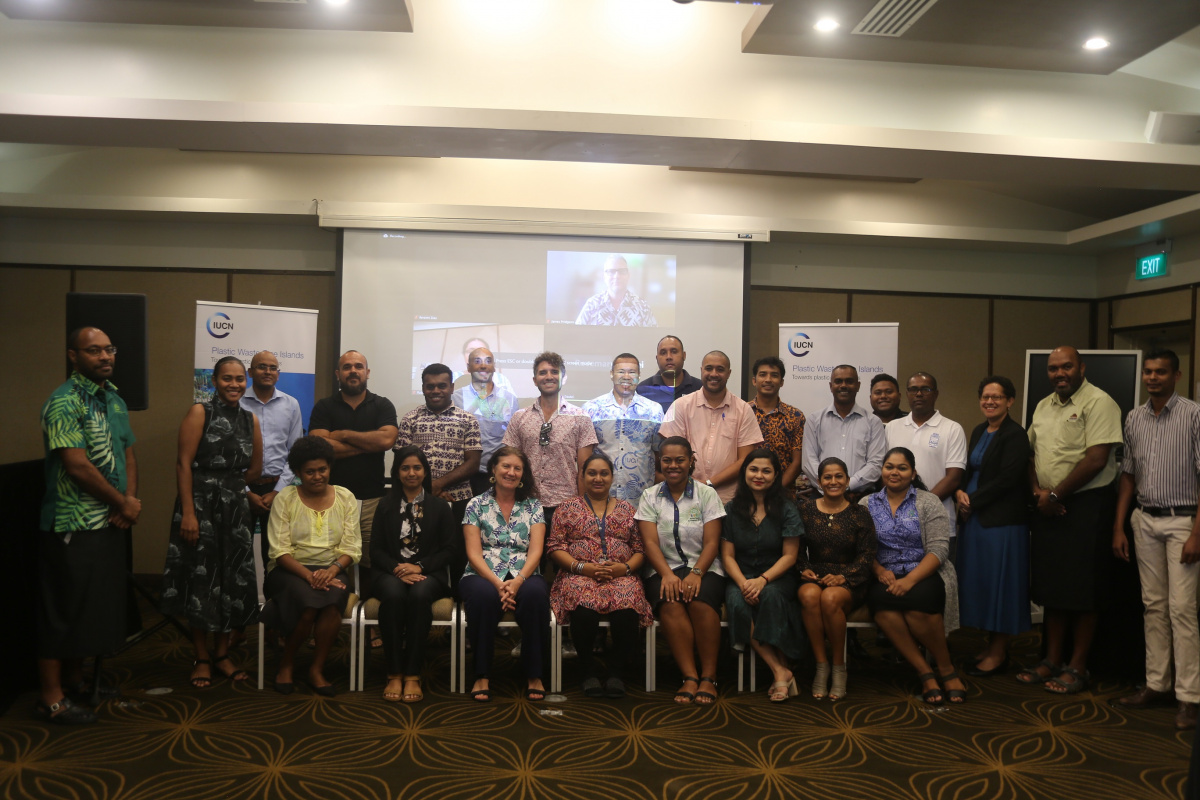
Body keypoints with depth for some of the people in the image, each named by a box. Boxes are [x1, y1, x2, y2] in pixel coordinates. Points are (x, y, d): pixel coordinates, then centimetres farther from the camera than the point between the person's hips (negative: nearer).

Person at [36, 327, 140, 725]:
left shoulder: (114, 400, 11)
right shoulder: (64, 403, -15)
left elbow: (128, 454, 13)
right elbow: (78, 467, -20)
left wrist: (130, 501, -3)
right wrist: (123, 503, -11)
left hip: (110, 523, 8)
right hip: (72, 525, -8)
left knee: (96, 605, 17)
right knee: (63, 609, 1)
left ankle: (75, 681, 32)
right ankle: (51, 698, 12)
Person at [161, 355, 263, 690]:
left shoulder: (250, 420, 8)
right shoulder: (200, 413, -6)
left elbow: (255, 468, 17)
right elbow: (183, 464, -13)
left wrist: (227, 485, 9)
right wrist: (188, 513, -19)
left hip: (235, 508, 5)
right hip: (200, 506, -5)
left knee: (233, 580, 8)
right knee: (201, 578, 2)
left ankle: (222, 653, 24)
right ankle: (201, 658, 16)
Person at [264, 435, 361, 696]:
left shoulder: (345, 497, 7)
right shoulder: (285, 498, 2)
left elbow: (352, 548, 2)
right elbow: (280, 550, -7)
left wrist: (332, 570, -19)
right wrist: (309, 575, -22)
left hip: (331, 570, 2)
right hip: (290, 570, -1)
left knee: (335, 597, -33)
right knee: (309, 602, -33)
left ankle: (317, 669, -13)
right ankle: (287, 663, -3)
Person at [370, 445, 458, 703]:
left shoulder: (440, 506, 15)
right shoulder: (386, 505, 18)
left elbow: (450, 550, 6)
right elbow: (377, 549, 9)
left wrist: (419, 566, -11)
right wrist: (397, 568, -12)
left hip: (428, 573, -1)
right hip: (391, 572, 1)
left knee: (420, 594, -36)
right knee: (393, 594, -35)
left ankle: (412, 675, -33)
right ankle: (394, 674, -31)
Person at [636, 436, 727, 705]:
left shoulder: (706, 494, 7)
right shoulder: (650, 496, 10)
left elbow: (711, 543, -2)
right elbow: (650, 543, -2)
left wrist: (696, 574, -19)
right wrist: (667, 574, -19)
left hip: (704, 569, -1)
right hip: (665, 569, 1)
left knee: (700, 600, -32)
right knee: (670, 602, -32)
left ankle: (709, 677, -22)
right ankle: (690, 677, -27)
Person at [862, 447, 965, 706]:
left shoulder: (928, 502, 5)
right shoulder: (867, 504, 13)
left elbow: (938, 549, -6)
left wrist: (910, 579, -19)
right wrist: (880, 571, -14)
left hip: (923, 575, -2)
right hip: (885, 577, 2)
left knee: (917, 601, -35)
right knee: (880, 601, -33)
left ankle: (946, 669, -11)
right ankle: (926, 674, -23)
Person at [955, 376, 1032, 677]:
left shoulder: (1015, 435, -11)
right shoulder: (978, 431, 13)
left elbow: (1006, 480, -17)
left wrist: (972, 502, -12)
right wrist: (961, 492, -5)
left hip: (1002, 520, -8)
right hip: (975, 517, 8)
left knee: (999, 582, 0)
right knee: (978, 581, 11)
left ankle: (999, 652, 11)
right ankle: (989, 644, 23)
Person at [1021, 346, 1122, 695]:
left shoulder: (1099, 403, -11)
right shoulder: (1043, 406, 13)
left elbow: (1096, 459, -18)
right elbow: (1030, 452, 17)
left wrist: (1055, 495, -13)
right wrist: (1037, 490, -1)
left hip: (1087, 506, -7)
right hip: (1048, 507, 7)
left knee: (1082, 591, 0)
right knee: (1050, 588, 12)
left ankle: (1077, 668, 11)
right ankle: (1052, 661, 22)